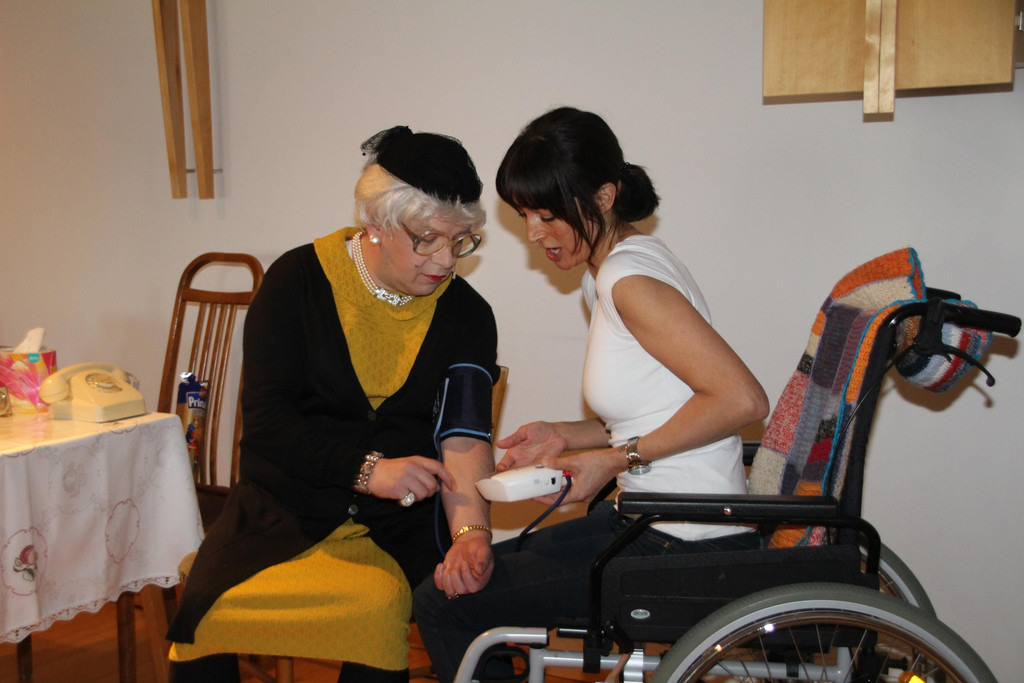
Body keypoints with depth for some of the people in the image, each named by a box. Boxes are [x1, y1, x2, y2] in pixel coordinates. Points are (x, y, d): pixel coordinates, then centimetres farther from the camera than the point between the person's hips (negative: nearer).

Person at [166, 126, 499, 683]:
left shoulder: (467, 315, 0)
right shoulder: (298, 281, -4)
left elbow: (463, 437, -12)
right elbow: (264, 417, -10)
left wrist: (470, 531, -30)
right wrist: (366, 468, -23)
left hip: (395, 521, 1)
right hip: (283, 505, 0)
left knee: (378, 607, -29)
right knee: (204, 613, -23)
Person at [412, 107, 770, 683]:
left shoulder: (630, 278, -19)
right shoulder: (611, 271, 10)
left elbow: (743, 399, -25)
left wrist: (619, 458, -19)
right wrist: (565, 437, 4)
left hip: (682, 552, -10)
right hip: (649, 523, 10)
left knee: (442, 602, -5)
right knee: (470, 571, 18)